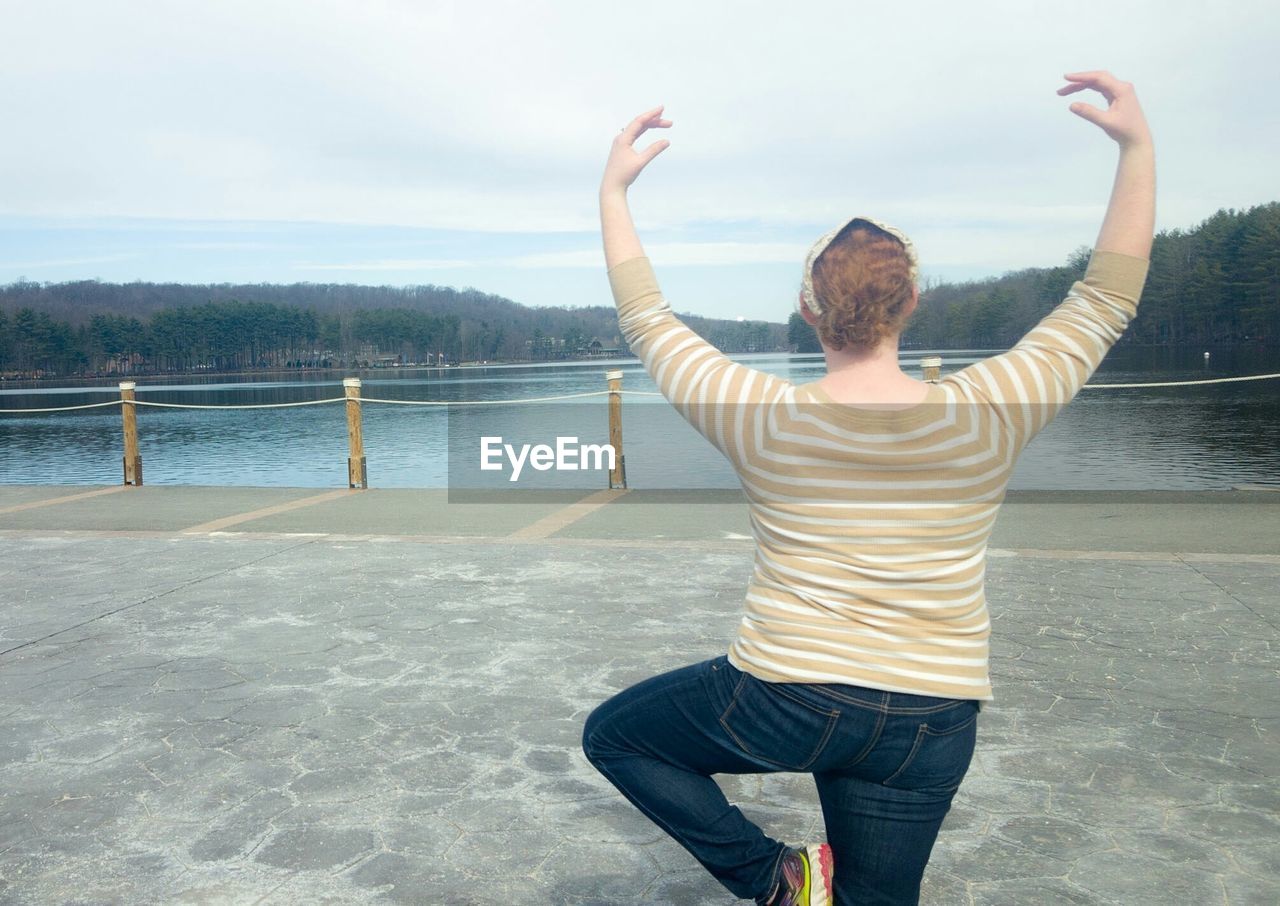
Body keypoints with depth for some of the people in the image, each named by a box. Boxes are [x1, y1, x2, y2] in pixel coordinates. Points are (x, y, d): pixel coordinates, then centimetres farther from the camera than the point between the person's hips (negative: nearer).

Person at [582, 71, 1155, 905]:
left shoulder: (762, 421, -13)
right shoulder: (987, 418, -11)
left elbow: (646, 320, 1)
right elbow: (1108, 298, 3)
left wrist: (614, 191, 9)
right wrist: (1139, 148, 7)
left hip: (784, 699, -2)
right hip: (931, 726, 3)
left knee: (612, 734, 19)